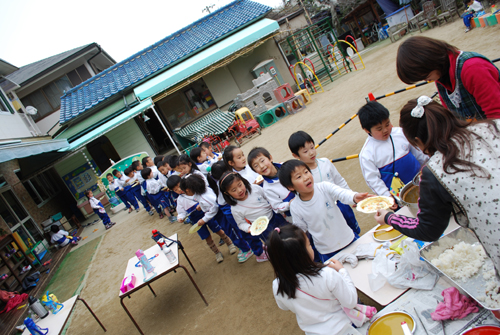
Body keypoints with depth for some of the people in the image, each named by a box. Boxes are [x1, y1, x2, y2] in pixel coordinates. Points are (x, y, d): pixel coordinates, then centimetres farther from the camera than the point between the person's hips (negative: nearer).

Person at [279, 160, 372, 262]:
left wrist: (354, 197, -54)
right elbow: (301, 230, 0)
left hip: (347, 239, 1)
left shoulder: (324, 187, -17)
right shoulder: (295, 207, -14)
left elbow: (342, 193, -34)